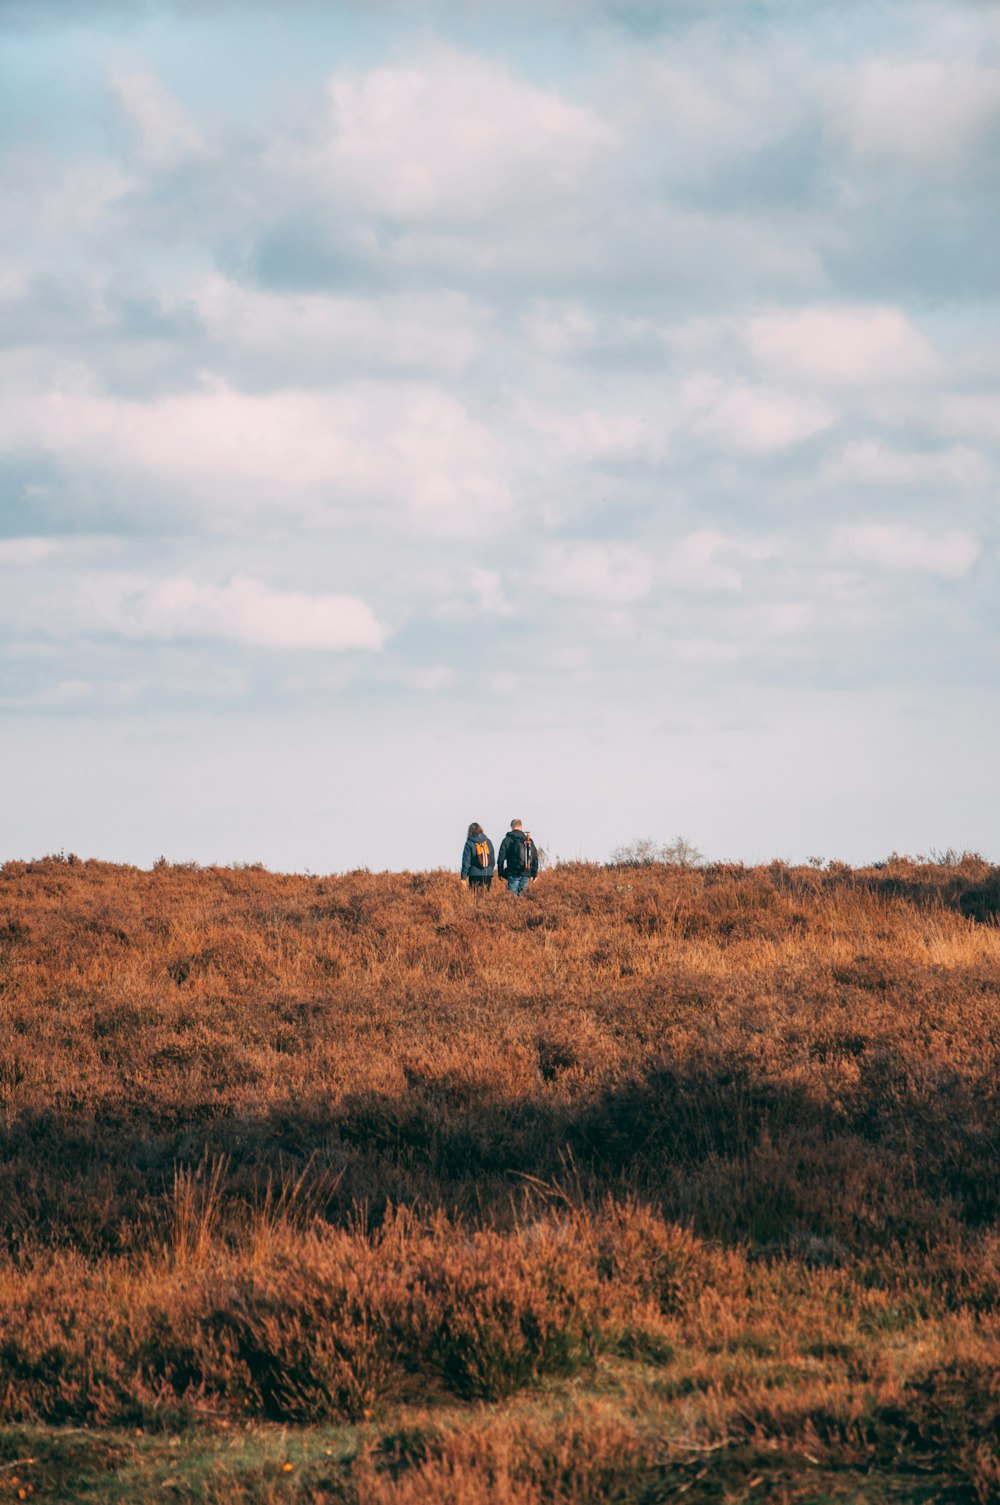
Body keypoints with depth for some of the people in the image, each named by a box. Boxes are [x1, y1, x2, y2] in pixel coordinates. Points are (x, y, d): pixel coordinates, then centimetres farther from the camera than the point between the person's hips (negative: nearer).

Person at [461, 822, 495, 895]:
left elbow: (466, 861, -5)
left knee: (476, 897, -1)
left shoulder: (469, 843, -5)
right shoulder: (488, 842, 6)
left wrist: (463, 877, -2)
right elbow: (493, 859, 12)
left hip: (475, 875, -3)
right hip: (488, 874, 3)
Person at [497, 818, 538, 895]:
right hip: (526, 874, 4)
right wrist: (534, 874, 22)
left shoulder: (507, 840, -1)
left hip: (513, 873, -4)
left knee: (513, 894, -4)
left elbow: (501, 857, -1)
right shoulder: (529, 841, 11)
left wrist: (500, 873, 7)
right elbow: (535, 858, 15)